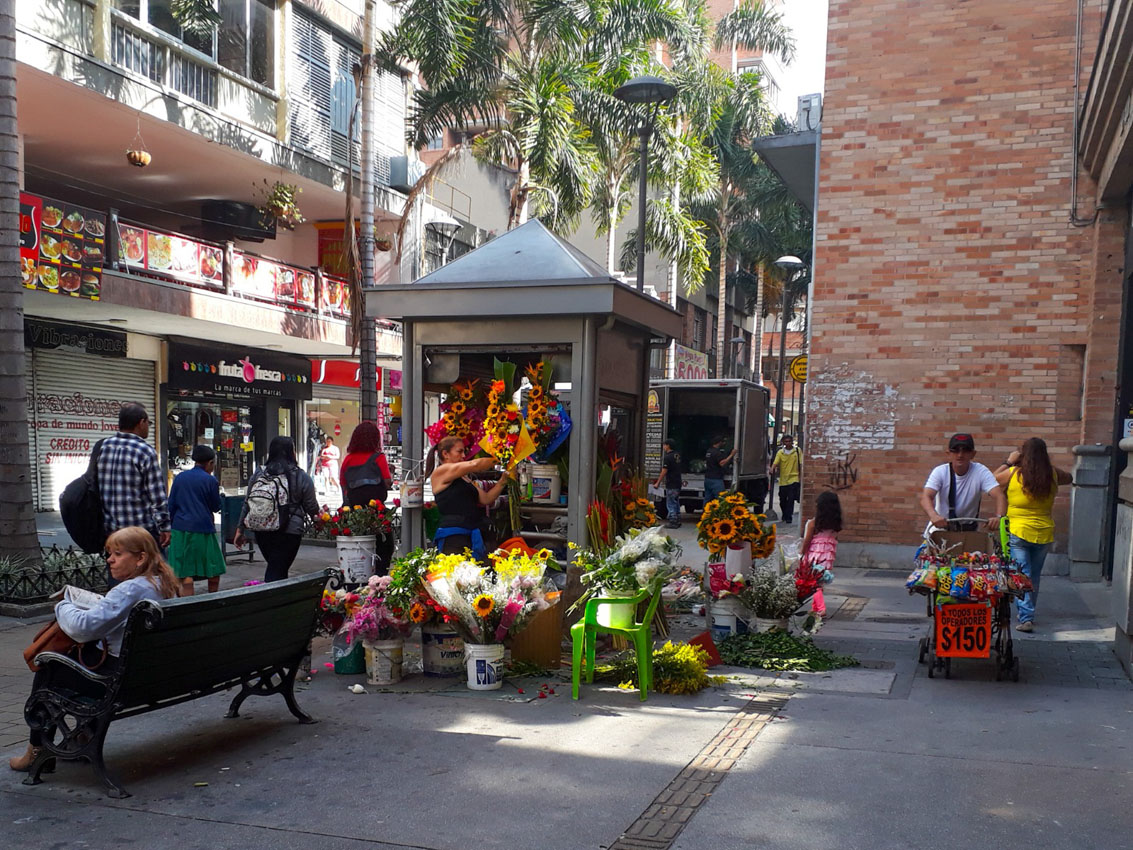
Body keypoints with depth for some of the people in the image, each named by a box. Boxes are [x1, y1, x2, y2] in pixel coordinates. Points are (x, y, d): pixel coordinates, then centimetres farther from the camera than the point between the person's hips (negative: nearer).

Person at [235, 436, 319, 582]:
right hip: (290, 532, -4)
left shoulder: (258, 475, 3)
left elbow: (247, 504, 7)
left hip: (262, 532, 4)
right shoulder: (301, 477, -7)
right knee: (277, 571, -1)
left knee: (274, 567, 21)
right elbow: (311, 507, -1)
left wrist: (240, 529, 15)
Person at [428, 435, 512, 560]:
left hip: (472, 535, 8)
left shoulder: (464, 478, 25)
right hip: (453, 536, -8)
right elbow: (474, 465, -9)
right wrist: (497, 459, 4)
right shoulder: (440, 472, 0)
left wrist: (502, 482, 8)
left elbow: (486, 499, 19)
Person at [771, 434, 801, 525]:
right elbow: (775, 463, -7)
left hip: (794, 479, -2)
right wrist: (772, 470, -28)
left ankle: (789, 517, -4)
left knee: (791, 499, -10)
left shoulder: (797, 451, 0)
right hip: (783, 479, 2)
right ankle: (784, 515, 33)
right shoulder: (780, 452, 2)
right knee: (782, 500, 11)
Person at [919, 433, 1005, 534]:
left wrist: (999, 516, -46)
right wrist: (934, 516, -51)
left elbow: (999, 495, -25)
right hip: (940, 527, -1)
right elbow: (926, 497, -29)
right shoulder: (940, 472, -15)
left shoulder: (981, 472, -13)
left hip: (969, 530, 1)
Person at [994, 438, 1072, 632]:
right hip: (1044, 534, 4)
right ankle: (1029, 613, 29)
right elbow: (1069, 478, 21)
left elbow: (993, 478, 6)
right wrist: (1048, 465, 19)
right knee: (1034, 576, 17)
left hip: (1017, 532, -4)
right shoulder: (1053, 475, -2)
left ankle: (1026, 617, -11)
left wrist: (1008, 462, 12)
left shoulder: (1013, 474, -12)